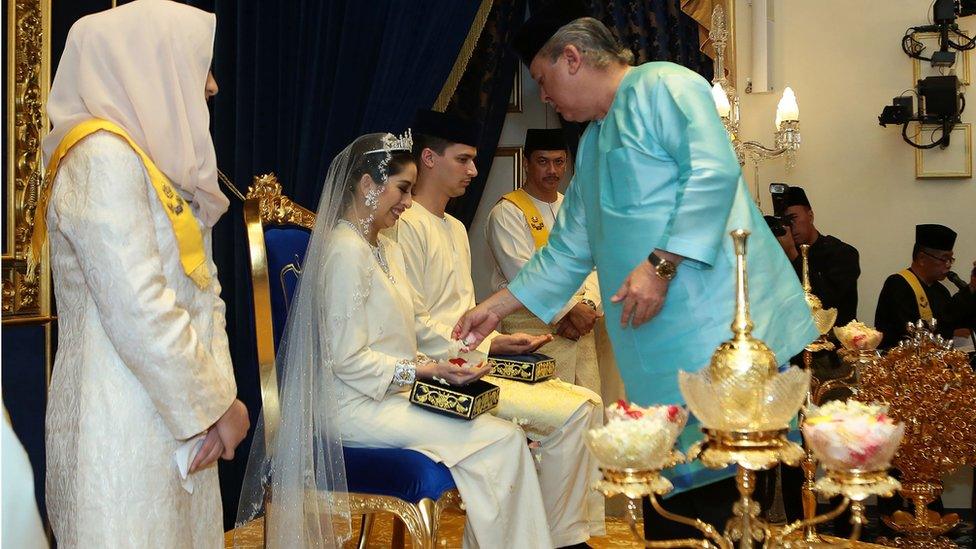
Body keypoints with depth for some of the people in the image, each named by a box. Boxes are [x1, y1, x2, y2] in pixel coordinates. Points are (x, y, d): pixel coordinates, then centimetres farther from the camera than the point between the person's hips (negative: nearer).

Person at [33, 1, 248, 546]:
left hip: (179, 421, 9)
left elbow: (204, 289, 10)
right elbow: (139, 315, -22)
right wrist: (214, 406, -12)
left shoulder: (163, 164, 14)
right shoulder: (103, 157, -16)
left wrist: (220, 395, -2)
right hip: (124, 426, -9)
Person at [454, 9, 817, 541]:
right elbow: (568, 251, 28)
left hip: (723, 320, -8)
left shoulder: (664, 86, -2)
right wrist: (497, 307, 25)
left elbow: (714, 170, -17)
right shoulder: (592, 146, 25)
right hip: (660, 350, 8)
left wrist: (660, 264, -21)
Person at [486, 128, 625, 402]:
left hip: (581, 325, 6)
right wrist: (571, 308, -15)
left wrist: (587, 307, -9)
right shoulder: (507, 213, -2)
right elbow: (523, 273, -12)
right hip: (533, 326, -6)